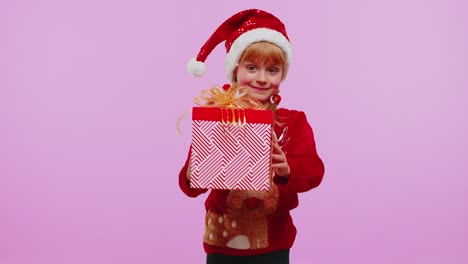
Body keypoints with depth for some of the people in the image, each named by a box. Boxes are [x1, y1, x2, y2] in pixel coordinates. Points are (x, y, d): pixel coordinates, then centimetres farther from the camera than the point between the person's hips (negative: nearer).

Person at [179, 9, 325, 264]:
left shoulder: (294, 122, -1)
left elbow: (314, 172, -15)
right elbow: (189, 184, -11)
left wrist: (288, 171, -36)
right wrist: (192, 178, -33)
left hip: (273, 242, 1)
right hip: (223, 240, 0)